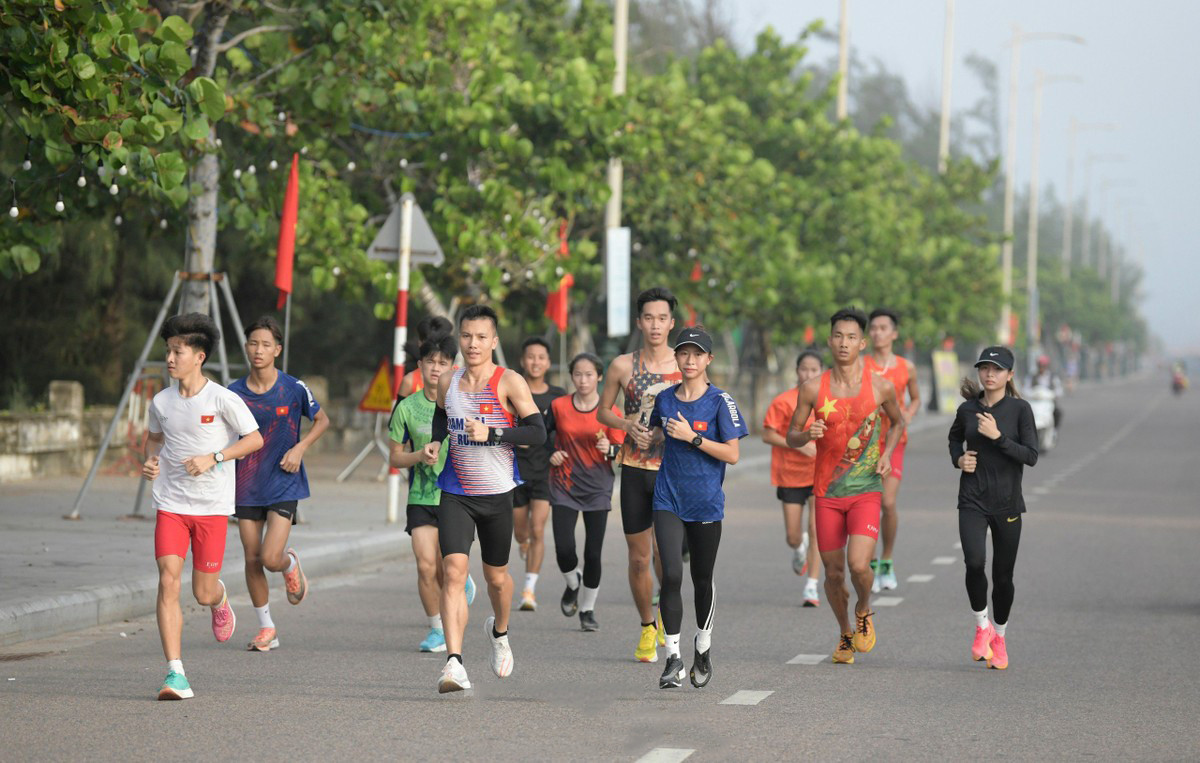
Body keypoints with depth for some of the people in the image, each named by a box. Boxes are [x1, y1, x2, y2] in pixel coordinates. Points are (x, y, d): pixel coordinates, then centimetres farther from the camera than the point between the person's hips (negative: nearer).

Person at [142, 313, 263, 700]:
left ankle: (221, 599, 44)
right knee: (168, 581, -14)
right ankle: (175, 675, -14)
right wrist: (150, 460, 1)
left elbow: (255, 439, -5)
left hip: (212, 506, -2)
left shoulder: (223, 399, -9)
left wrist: (213, 458, -17)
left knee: (204, 593, 2)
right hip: (171, 504, 2)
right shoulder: (161, 401, 2)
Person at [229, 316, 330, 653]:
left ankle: (291, 563, 23)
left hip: (284, 483, -3)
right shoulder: (234, 393, -2)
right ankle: (266, 628, 19)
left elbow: (322, 420, 7)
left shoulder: (294, 389, -7)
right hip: (247, 486, 3)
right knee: (252, 560, 3)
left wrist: (299, 448, -6)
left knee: (271, 558, -14)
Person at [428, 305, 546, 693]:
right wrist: (435, 441, 6)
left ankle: (499, 632, 48)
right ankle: (454, 662, -23)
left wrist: (491, 434, -25)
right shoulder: (448, 383, 4)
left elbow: (538, 432, -14)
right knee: (453, 571, -16)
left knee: (496, 576, 14)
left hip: (496, 494, -2)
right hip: (455, 494, 2)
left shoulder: (509, 382, -9)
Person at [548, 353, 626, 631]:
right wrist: (550, 455, -2)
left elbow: (621, 450, -3)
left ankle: (588, 608, 17)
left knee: (593, 554, -3)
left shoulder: (610, 411, -1)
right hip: (564, 486, 1)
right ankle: (573, 584, 22)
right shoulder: (559, 406, 3)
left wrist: (609, 449, -25)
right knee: (564, 550, -12)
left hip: (597, 489, -1)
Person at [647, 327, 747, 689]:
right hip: (668, 499, 2)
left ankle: (703, 647, 33)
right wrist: (657, 437, 9)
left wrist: (692, 438, -18)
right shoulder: (665, 399, 6)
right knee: (671, 575, -13)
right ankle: (673, 656, -9)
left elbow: (732, 454, -12)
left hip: (706, 502, -2)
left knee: (702, 578, 11)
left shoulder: (721, 402, -6)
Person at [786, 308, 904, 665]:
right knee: (834, 574, 6)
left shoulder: (881, 387, -3)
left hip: (866, 491, -1)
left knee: (859, 565, -19)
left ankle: (864, 612, 14)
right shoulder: (813, 389, -2)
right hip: (827, 492, 2)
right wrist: (807, 435, -17)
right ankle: (845, 633, 32)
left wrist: (887, 454, 1)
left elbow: (898, 422, 18)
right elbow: (791, 436, 6)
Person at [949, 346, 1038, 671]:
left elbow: (1031, 456, -11)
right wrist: (958, 458, 4)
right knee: (974, 562, -20)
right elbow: (955, 437, 24)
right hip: (973, 501, 1)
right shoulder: (967, 410, 3)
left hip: (1007, 503, -1)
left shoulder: (1019, 409, -5)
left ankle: (999, 636, 30)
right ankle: (981, 626, 3)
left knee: (1003, 574, 6)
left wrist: (997, 436, -20)